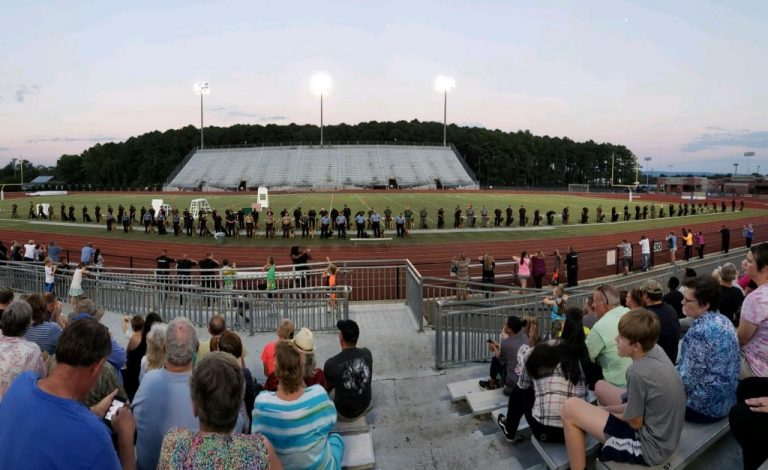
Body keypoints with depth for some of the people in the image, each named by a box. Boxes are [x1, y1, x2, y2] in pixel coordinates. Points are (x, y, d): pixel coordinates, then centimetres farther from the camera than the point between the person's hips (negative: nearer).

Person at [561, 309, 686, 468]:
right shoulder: (656, 350, -4)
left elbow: (635, 422, -16)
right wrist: (610, 409, 4)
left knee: (570, 408, -12)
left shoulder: (638, 372, -29)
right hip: (665, 436, 9)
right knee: (600, 386, 21)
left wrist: (607, 412, 2)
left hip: (650, 446, -9)